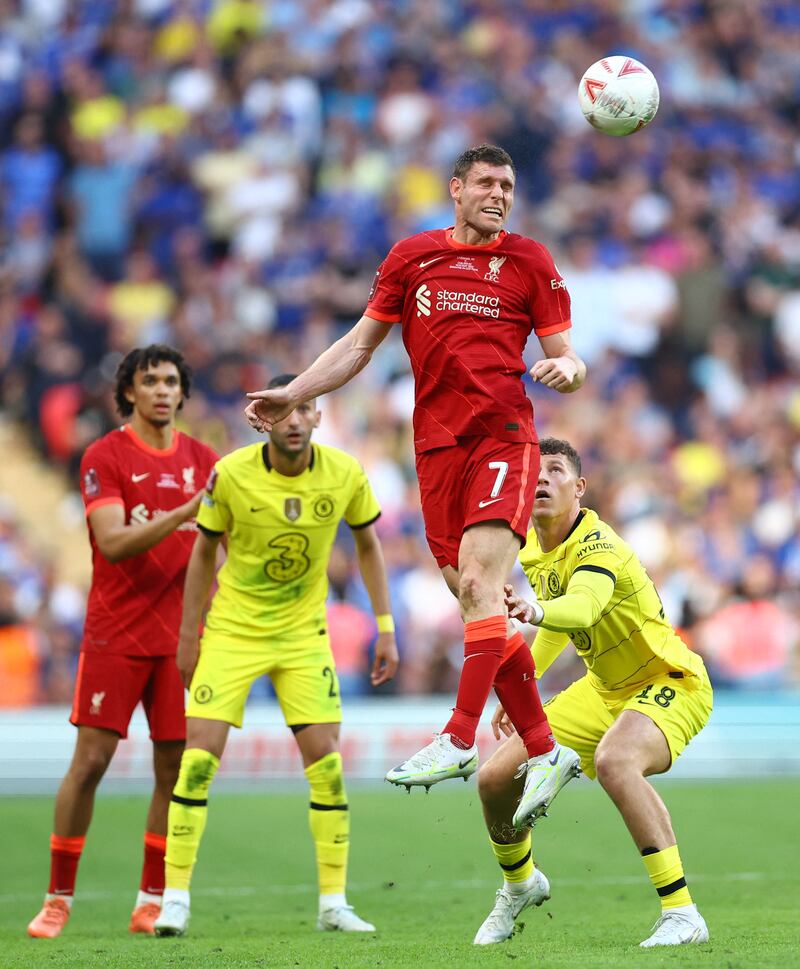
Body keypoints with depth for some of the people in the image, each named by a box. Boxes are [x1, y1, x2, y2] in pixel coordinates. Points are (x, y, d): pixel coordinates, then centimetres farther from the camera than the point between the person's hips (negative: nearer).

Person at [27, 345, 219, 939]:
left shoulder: (203, 460, 9)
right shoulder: (105, 457, -4)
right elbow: (113, 544, -16)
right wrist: (185, 513, -26)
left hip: (180, 637, 4)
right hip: (115, 635, -4)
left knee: (175, 768, 1)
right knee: (90, 761, -5)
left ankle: (153, 902, 9)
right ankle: (58, 899, 3)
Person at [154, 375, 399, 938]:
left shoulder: (344, 475, -10)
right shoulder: (231, 475, -14)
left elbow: (369, 545, 6)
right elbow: (205, 552, 0)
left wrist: (386, 629, 3)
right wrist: (189, 634, 2)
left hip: (304, 634, 1)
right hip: (233, 630, -1)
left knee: (325, 760, -6)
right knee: (200, 755, -11)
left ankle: (334, 904, 5)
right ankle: (175, 900, -3)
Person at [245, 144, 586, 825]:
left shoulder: (529, 261, 7)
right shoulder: (412, 257, 13)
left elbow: (568, 359, 7)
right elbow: (361, 344, 20)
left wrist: (567, 369, -16)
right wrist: (291, 396, 12)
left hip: (503, 438, -3)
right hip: (437, 447, 3)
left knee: (479, 583, -20)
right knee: (482, 606, 1)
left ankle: (460, 741, -21)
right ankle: (544, 752, 9)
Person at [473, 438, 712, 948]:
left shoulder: (597, 545, -26)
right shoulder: (534, 552, 1)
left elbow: (582, 607, -49)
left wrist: (537, 611, -69)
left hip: (670, 683, -9)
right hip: (605, 689, 9)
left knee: (613, 761, -40)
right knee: (496, 779, 2)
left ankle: (682, 915, -36)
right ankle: (520, 885, 36)